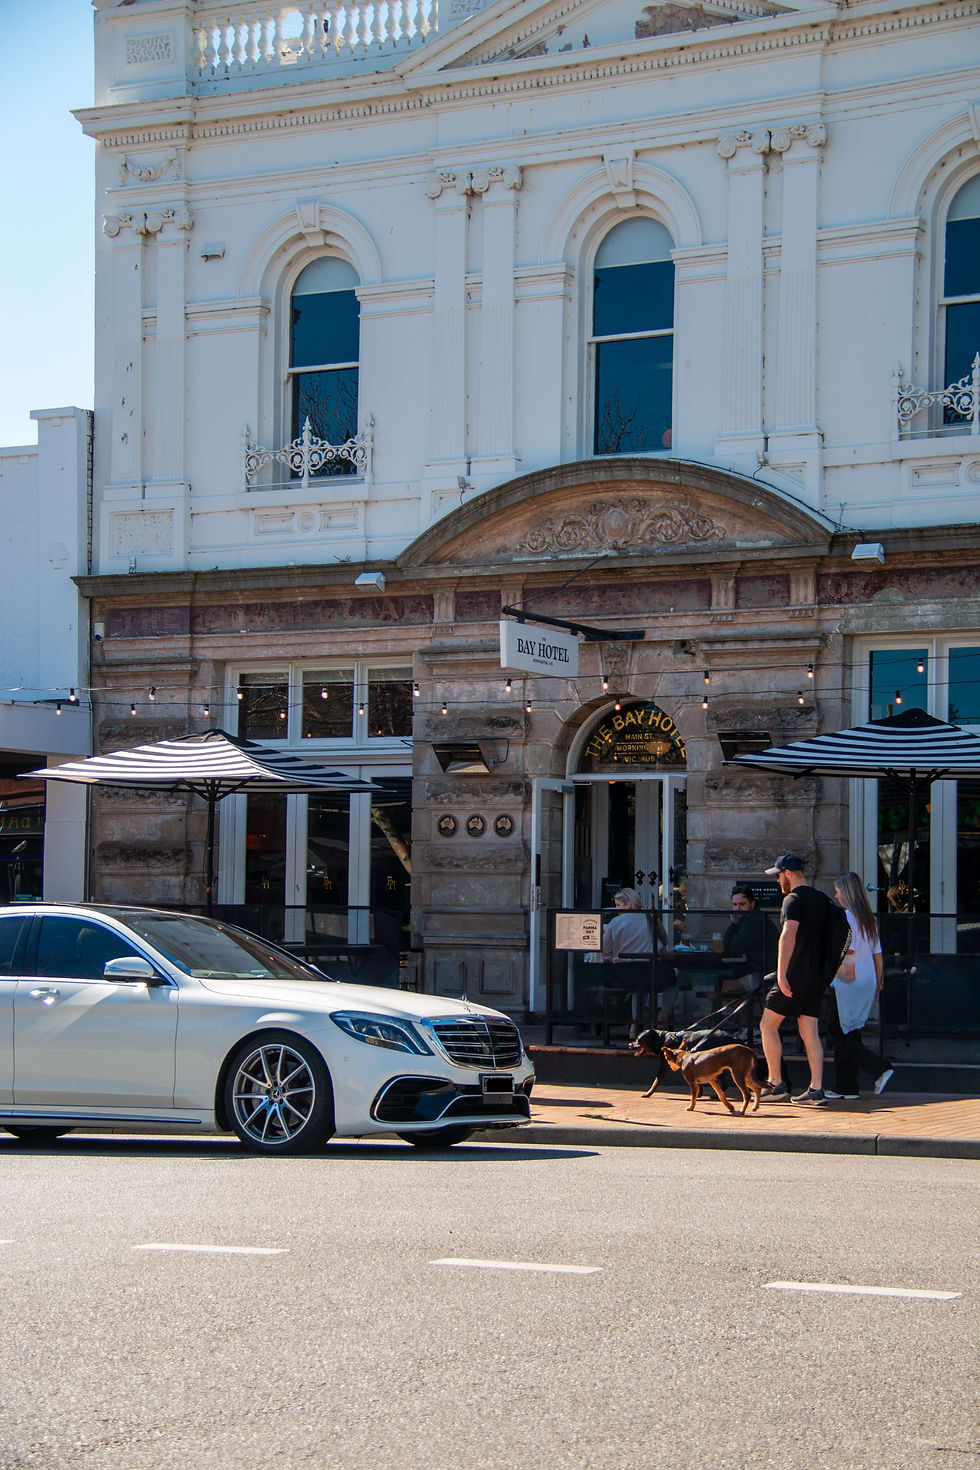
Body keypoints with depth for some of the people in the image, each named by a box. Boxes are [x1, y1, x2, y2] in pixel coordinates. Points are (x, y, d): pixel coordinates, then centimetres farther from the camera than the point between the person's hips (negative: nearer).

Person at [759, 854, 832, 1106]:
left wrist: (782, 973, -28)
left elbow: (788, 935, -25)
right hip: (817, 977, 8)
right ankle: (816, 1090, 1)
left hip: (795, 977, -8)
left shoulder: (794, 899, -12)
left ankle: (776, 1085, 3)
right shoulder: (822, 899, 14)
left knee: (768, 1026, 4)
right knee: (810, 1033, 7)